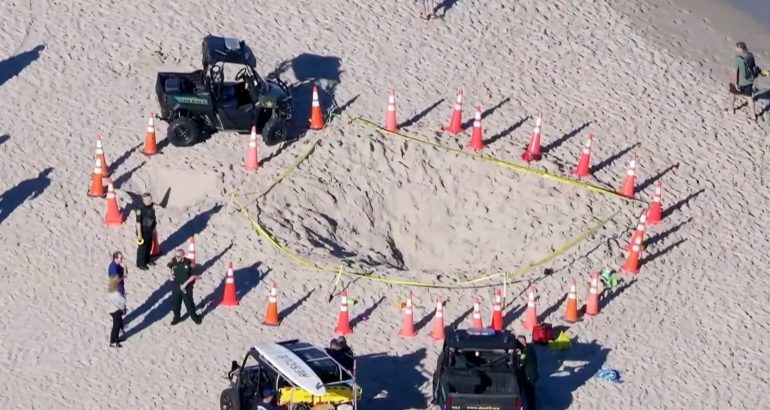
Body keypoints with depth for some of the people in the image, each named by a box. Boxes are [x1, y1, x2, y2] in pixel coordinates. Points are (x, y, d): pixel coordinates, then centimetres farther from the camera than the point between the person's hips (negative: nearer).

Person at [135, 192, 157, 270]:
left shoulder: (151, 207, -1)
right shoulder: (140, 209, -25)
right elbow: (138, 222, -23)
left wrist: (154, 229, 19)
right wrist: (139, 234, -22)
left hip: (150, 230, 8)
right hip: (143, 231, -8)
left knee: (149, 246, 22)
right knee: (142, 247, 3)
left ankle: (147, 260, 41)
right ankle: (140, 263, 17)